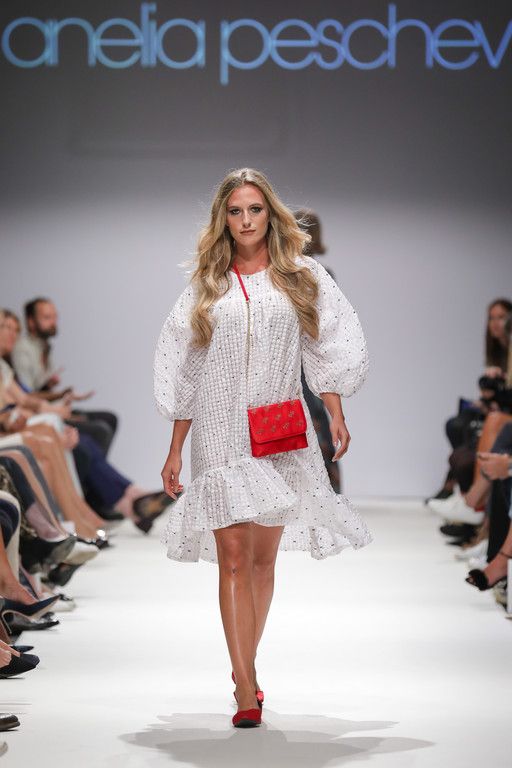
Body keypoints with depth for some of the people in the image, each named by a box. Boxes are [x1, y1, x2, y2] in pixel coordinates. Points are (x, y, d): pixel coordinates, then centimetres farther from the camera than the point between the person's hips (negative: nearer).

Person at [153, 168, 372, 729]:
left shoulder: (301, 277, 8)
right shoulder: (206, 287, 10)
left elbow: (326, 350, 7)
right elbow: (184, 373, 11)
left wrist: (336, 416, -5)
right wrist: (175, 450, 9)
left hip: (282, 434, 1)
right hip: (221, 434, -1)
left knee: (264, 557, 7)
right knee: (232, 555, -11)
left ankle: (244, 665, 26)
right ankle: (247, 690, -14)